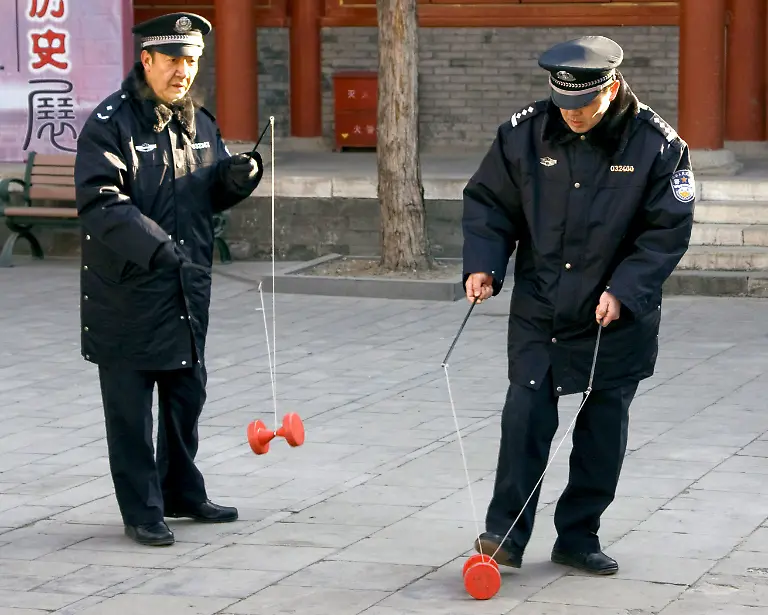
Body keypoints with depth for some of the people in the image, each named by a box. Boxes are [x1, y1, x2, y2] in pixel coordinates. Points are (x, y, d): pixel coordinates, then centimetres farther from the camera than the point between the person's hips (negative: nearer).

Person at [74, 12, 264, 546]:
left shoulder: (200, 124, 11)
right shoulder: (110, 123, -13)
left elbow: (214, 196, 19)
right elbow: (100, 202, -22)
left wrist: (238, 177, -5)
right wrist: (153, 246, -34)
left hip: (188, 287, 7)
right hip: (126, 288, -7)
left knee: (188, 393, 17)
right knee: (130, 407, 1)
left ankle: (181, 492, 33)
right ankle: (142, 511, 10)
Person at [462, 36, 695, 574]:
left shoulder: (658, 145, -12)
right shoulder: (525, 132, -6)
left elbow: (668, 230, -8)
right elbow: (488, 202, 5)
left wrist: (623, 291, -17)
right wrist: (483, 264, -10)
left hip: (619, 321, 0)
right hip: (538, 310, 0)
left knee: (603, 427, 7)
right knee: (527, 413, -10)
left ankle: (578, 536, 20)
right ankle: (505, 533, -4)